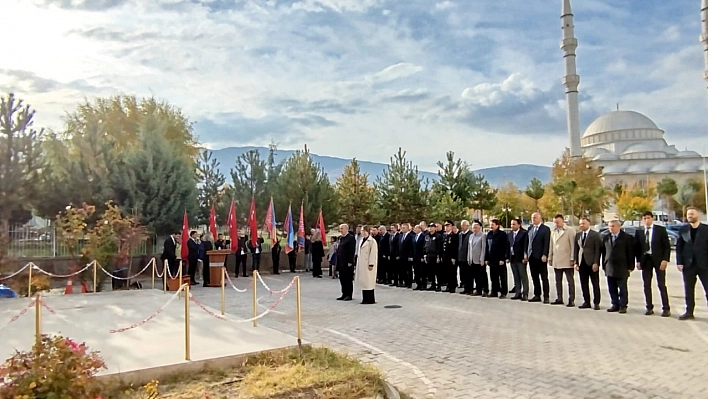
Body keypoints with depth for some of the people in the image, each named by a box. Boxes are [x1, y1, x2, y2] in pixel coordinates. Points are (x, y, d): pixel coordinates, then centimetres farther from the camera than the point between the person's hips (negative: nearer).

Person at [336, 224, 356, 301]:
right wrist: (337, 261, 13)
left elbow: (352, 251, -14)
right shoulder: (340, 238, 15)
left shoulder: (351, 238, -9)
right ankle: (344, 294, 20)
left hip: (347, 262, -8)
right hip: (341, 262, 8)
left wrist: (350, 262, -18)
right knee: (342, 279, 12)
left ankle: (349, 295, 7)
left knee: (348, 279, 0)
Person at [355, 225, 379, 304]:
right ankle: (365, 299, 15)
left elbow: (373, 253, -14)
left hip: (367, 264, -8)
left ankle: (370, 300, 2)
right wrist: (357, 263, 16)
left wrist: (371, 264, -18)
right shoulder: (362, 240, 15)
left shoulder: (372, 241, -10)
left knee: (368, 282, -5)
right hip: (361, 264, 8)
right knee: (363, 282, 9)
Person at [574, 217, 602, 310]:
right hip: (582, 263, 5)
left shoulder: (595, 235, -4)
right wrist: (576, 262, 6)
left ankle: (596, 303, 7)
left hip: (592, 263, -5)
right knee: (584, 284, 8)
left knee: (595, 284, 2)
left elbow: (598, 250, -9)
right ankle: (586, 302, 15)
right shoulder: (578, 235, 12)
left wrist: (596, 263, -15)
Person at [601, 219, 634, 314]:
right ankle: (615, 305, 18)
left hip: (622, 268, -5)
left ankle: (623, 306, 10)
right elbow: (603, 252, 14)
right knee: (612, 288, 8)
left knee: (622, 288, 2)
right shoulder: (606, 238, 12)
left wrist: (630, 267, -7)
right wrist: (604, 266, 9)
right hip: (609, 268, 5)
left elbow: (630, 253, -3)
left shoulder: (627, 238, -3)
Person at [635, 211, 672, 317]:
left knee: (661, 285, -2)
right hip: (645, 259, 3)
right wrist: (638, 261, 1)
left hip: (658, 259, -3)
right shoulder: (639, 232, 6)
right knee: (646, 285, 5)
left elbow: (667, 246, -2)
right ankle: (649, 308, 13)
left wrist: (665, 260, -12)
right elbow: (637, 247, 10)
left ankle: (666, 309, 5)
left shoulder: (661, 230, -1)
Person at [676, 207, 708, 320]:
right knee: (688, 290, 7)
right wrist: (679, 262, -2)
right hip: (688, 264, 3)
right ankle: (689, 312, 15)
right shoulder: (683, 230, 7)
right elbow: (679, 247, 6)